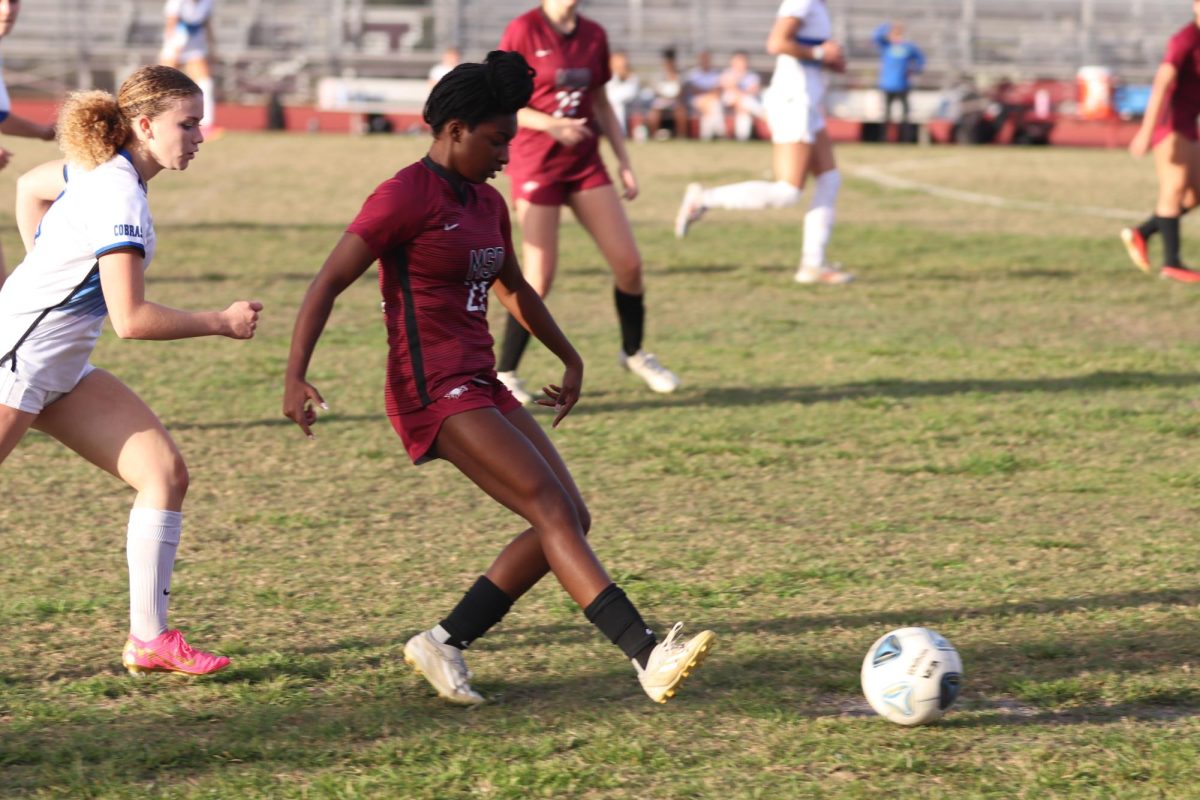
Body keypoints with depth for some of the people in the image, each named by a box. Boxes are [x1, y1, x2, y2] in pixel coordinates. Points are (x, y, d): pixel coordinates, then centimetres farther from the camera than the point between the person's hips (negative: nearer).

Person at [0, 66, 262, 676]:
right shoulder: (120, 197, -22)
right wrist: (222, 323, -14)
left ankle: (149, 639, 2)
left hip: (60, 369, 9)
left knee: (165, 473, 1)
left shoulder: (97, 168, 5)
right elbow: (131, 319, -24)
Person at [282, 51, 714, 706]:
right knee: (555, 513, -18)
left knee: (569, 521, 1)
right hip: (434, 394, -9)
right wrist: (296, 377, -22)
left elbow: (514, 289, 32)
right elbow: (328, 284, -13)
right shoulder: (406, 197, -11)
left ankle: (445, 643, 9)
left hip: (481, 388, 9)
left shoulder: (486, 204, 14)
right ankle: (649, 658, -27)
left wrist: (570, 359, 37)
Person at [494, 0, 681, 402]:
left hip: (585, 163, 5)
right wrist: (548, 124, -24)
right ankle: (503, 373, 5)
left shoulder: (593, 36, 6)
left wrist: (624, 159, 10)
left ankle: (633, 353, 25)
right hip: (535, 164, -5)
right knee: (540, 277, -10)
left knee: (629, 263, 2)